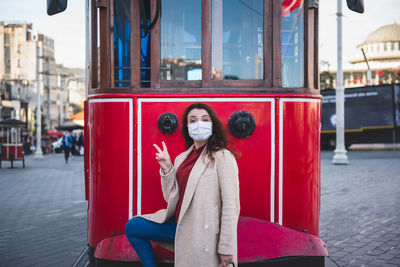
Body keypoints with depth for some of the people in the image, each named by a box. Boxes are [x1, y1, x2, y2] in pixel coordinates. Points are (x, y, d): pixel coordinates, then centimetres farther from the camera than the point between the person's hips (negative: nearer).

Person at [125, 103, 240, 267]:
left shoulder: (222, 156, -12)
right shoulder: (182, 158, 11)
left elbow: (230, 206, -16)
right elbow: (171, 197, 10)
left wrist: (226, 249, -19)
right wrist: (167, 168, -3)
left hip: (203, 233, -7)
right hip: (179, 225, 7)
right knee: (132, 227, 9)